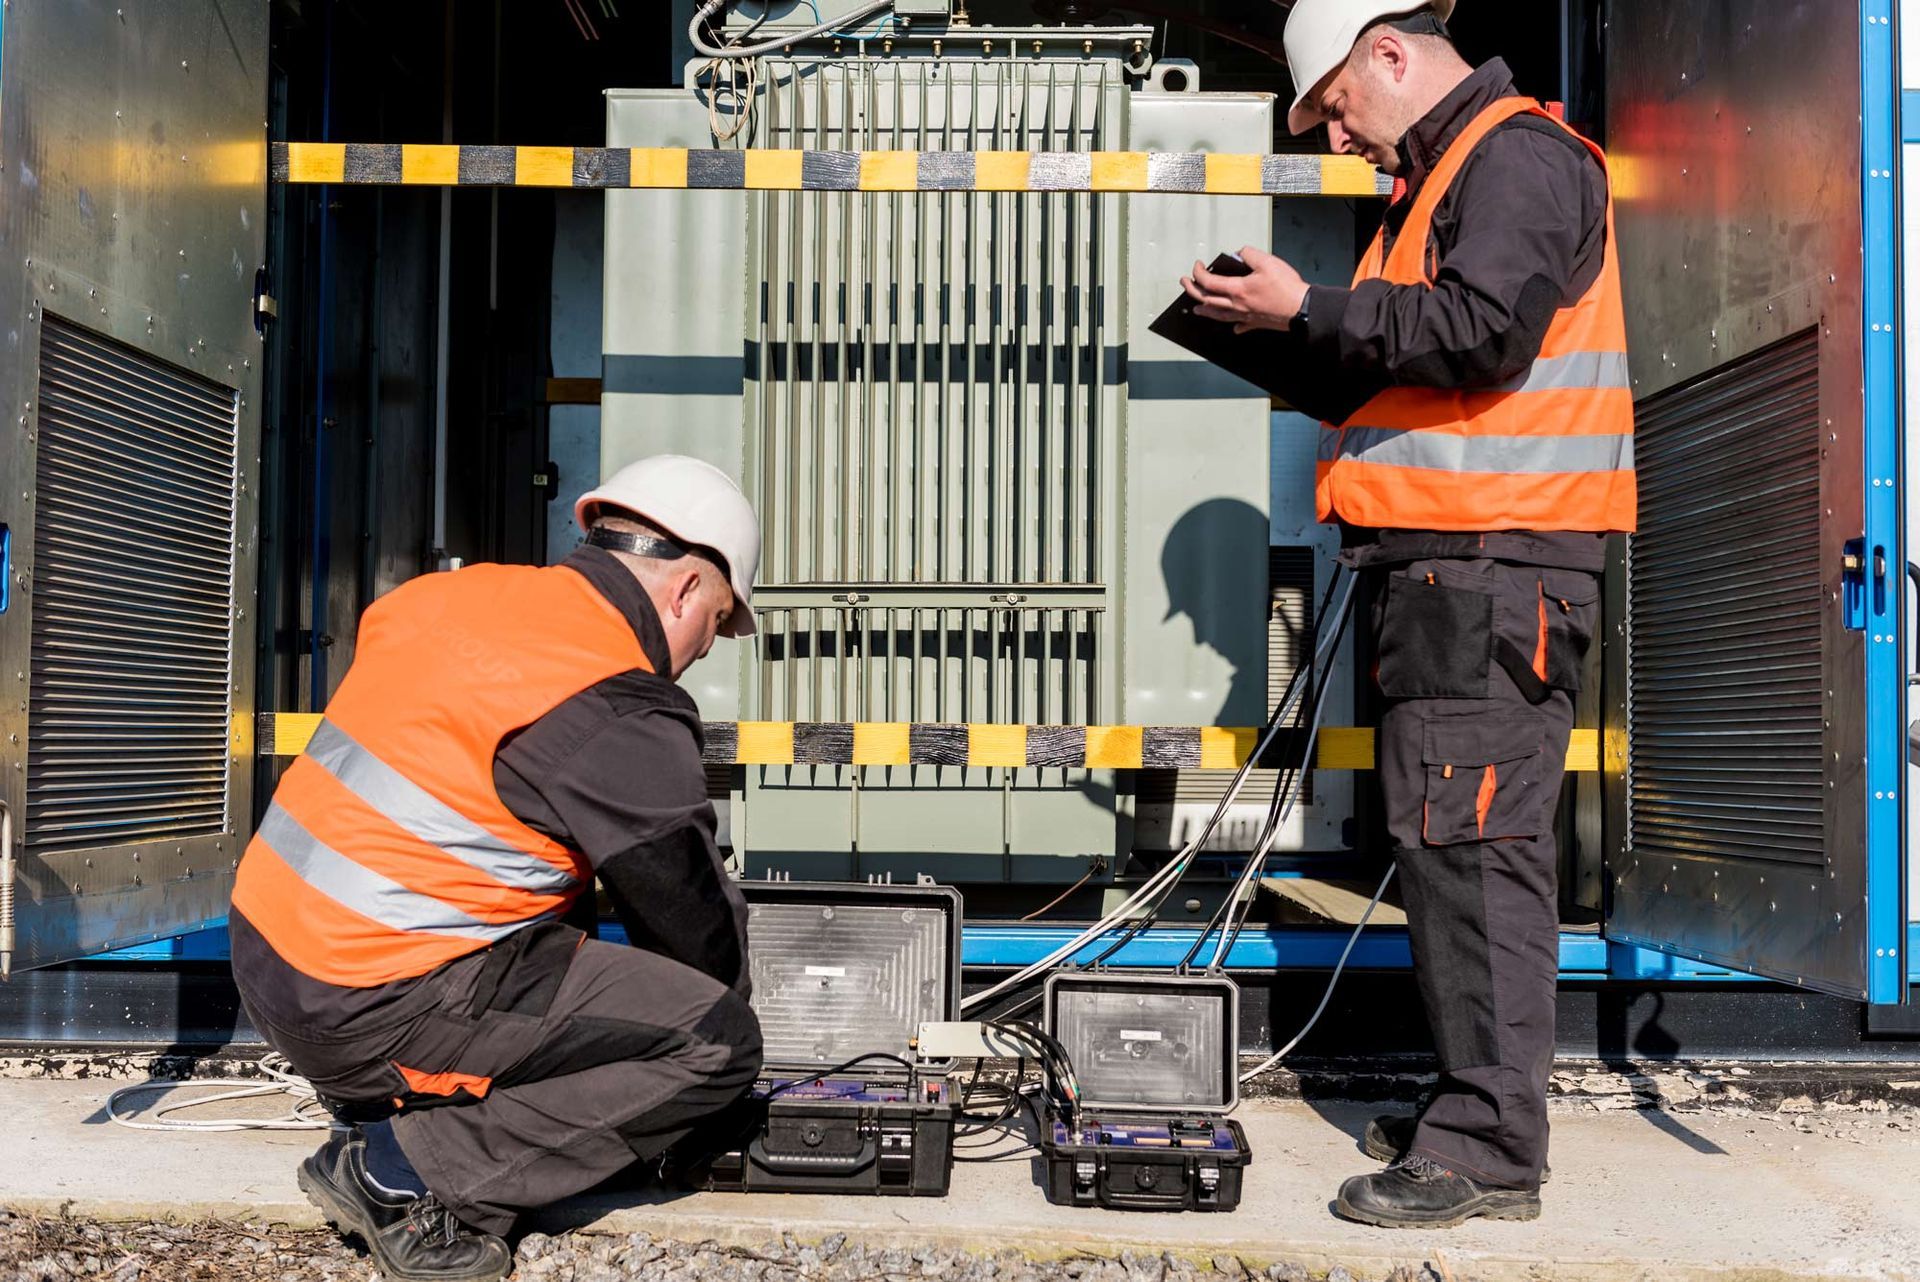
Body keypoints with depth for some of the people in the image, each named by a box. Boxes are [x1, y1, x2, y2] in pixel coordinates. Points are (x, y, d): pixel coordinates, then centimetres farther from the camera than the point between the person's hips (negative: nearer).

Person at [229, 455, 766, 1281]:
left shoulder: (460, 593, 8)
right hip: (371, 1013, -9)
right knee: (718, 1041, -6)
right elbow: (696, 929, -4)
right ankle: (405, 1175, -4)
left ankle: (380, 1109, 11)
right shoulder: (621, 718, -15)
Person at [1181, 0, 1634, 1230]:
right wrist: (1290, 343, 12)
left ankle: (1492, 1151, -4)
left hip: (1495, 562, -10)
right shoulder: (1448, 173, 25)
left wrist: (1309, 307, -13)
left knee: (1473, 839, -10)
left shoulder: (1519, 154, -7)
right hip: (1450, 564, 10)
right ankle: (1479, 1106, 22)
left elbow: (1481, 333, -21)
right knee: (1454, 839, 12)